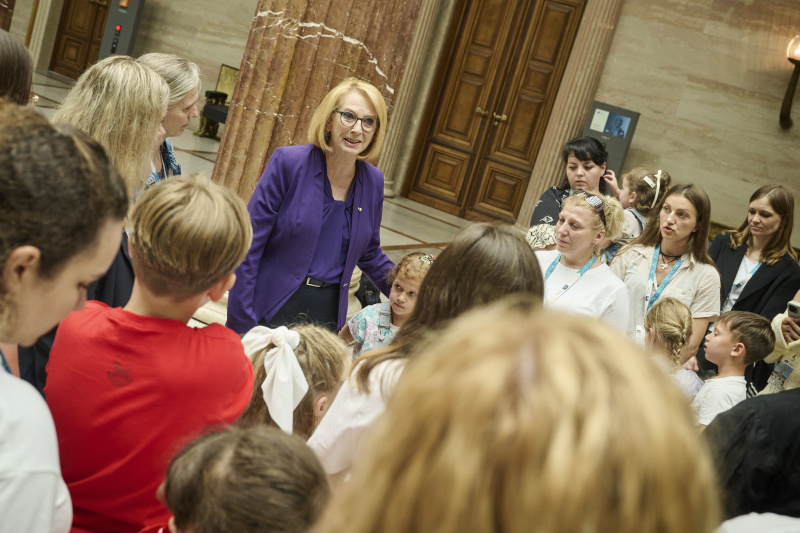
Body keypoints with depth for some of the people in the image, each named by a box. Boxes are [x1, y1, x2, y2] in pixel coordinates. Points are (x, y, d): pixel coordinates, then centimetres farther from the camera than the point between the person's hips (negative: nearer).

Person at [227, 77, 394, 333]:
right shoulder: (288, 162, -11)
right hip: (273, 309, -3)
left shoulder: (373, 181, 2)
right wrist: (241, 325, -12)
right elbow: (249, 246, -10)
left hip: (329, 312, 4)